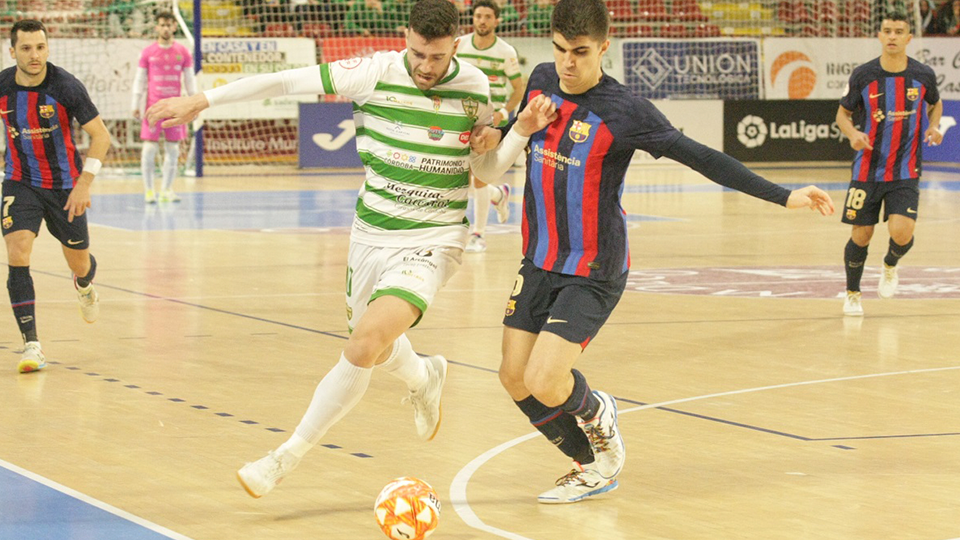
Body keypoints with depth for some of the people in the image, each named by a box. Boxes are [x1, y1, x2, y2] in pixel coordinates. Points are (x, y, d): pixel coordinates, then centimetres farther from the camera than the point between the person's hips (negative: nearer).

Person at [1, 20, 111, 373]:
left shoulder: (65, 87, -19)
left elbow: (101, 136, -14)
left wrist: (84, 184, -21)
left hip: (65, 186, -1)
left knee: (79, 263, 13)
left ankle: (84, 286, 54)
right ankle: (31, 345, -18)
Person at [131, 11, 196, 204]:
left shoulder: (182, 52, 6)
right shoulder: (148, 52, 3)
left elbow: (190, 79, 10)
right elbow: (140, 79, 6)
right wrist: (135, 105, 1)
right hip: (153, 106, -2)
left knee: (172, 149, 3)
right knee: (149, 148, -6)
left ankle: (167, 190, 11)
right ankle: (148, 189, 3)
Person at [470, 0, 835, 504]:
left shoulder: (623, 111, -18)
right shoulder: (542, 81, 1)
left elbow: (699, 157, -17)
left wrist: (783, 196, -20)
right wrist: (497, 136, 2)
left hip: (593, 274, -7)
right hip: (538, 261, 7)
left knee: (543, 383, -19)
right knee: (514, 378, 5)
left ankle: (594, 412, 17)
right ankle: (593, 465, 26)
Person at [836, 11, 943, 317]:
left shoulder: (922, 75, -3)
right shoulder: (863, 75, -6)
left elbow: (935, 104, 18)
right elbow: (843, 113, 7)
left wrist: (934, 126, -2)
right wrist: (853, 134, -14)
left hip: (906, 172, 0)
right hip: (868, 169, 0)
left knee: (902, 232, -17)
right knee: (861, 235, 3)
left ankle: (890, 266, 19)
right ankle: (852, 294, 27)